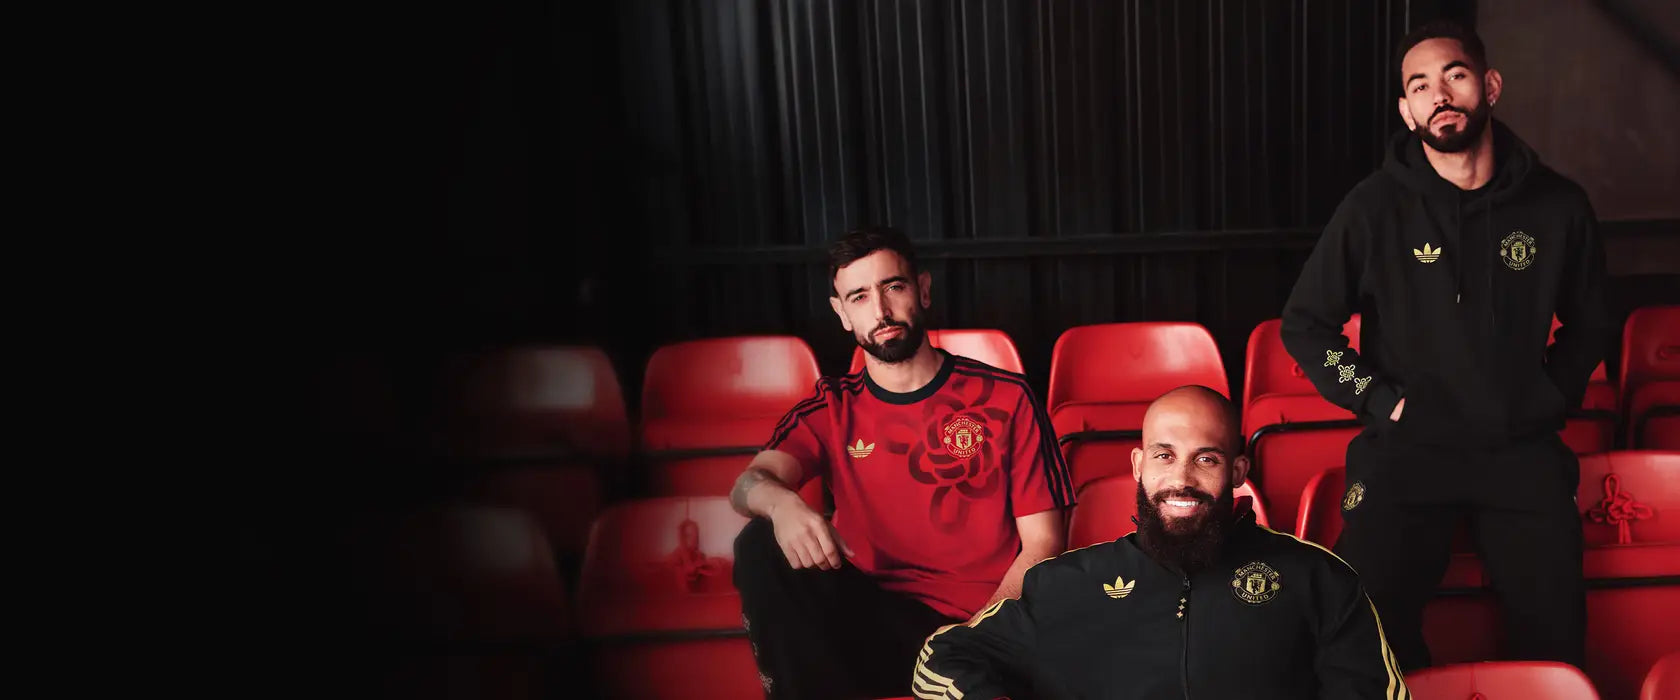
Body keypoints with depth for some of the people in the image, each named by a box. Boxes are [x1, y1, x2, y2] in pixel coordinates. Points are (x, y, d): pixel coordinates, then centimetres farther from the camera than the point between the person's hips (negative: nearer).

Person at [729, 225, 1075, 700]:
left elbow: (1042, 542, 1)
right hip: (873, 621, 4)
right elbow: (749, 483, -8)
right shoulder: (830, 411, 10)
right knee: (762, 546, -21)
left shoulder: (1005, 399, 4)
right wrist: (781, 504, -34)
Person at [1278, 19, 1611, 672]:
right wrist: (1381, 400, -4)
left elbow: (1588, 322, 17)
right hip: (1407, 450, -2)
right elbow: (1304, 324, 2)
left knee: (1555, 637, 3)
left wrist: (1552, 398, 7)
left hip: (1524, 453, 2)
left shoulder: (1557, 206, 1)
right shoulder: (1375, 208, -5)